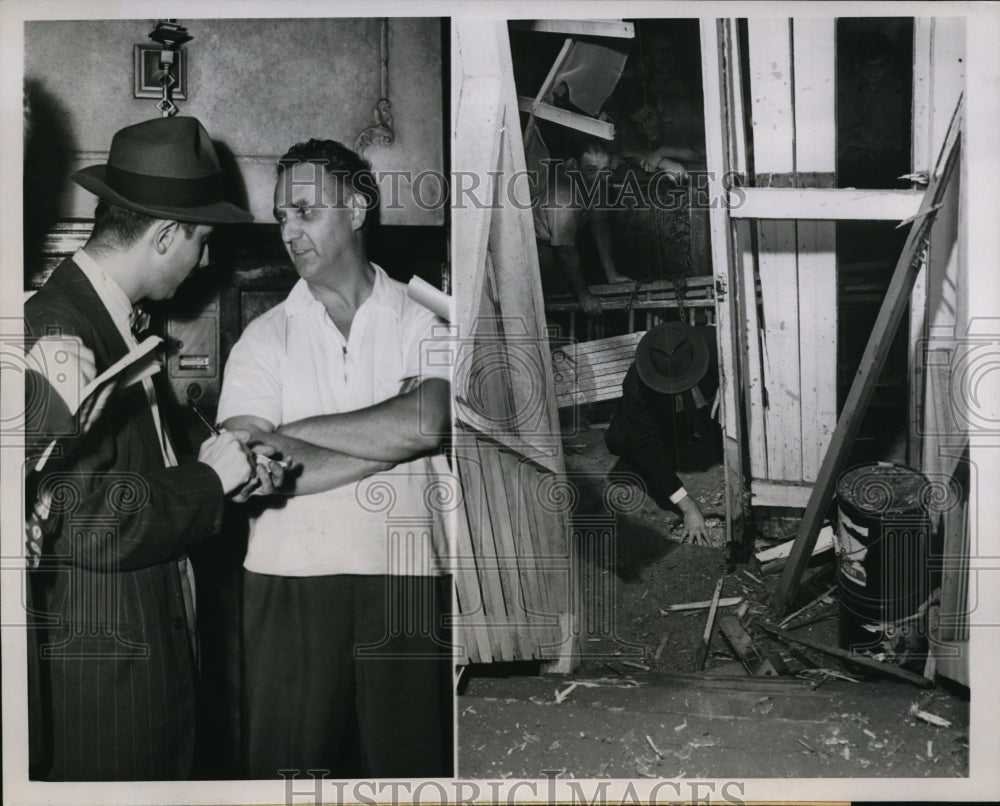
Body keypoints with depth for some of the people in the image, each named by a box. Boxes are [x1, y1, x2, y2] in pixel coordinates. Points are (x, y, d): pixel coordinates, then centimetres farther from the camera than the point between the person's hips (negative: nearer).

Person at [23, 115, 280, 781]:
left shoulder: (108, 320, 11)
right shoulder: (60, 337, -20)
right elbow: (88, 520, -26)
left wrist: (225, 472, 4)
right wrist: (208, 479, -14)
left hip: (150, 648, 9)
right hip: (99, 671, -9)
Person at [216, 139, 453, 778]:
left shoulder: (423, 320, 4)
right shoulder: (265, 337, 6)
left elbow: (427, 424, -15)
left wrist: (297, 431, -6)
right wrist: (392, 440, -9)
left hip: (405, 581, -1)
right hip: (289, 584, 1)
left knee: (412, 763, 4)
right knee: (291, 763, 8)